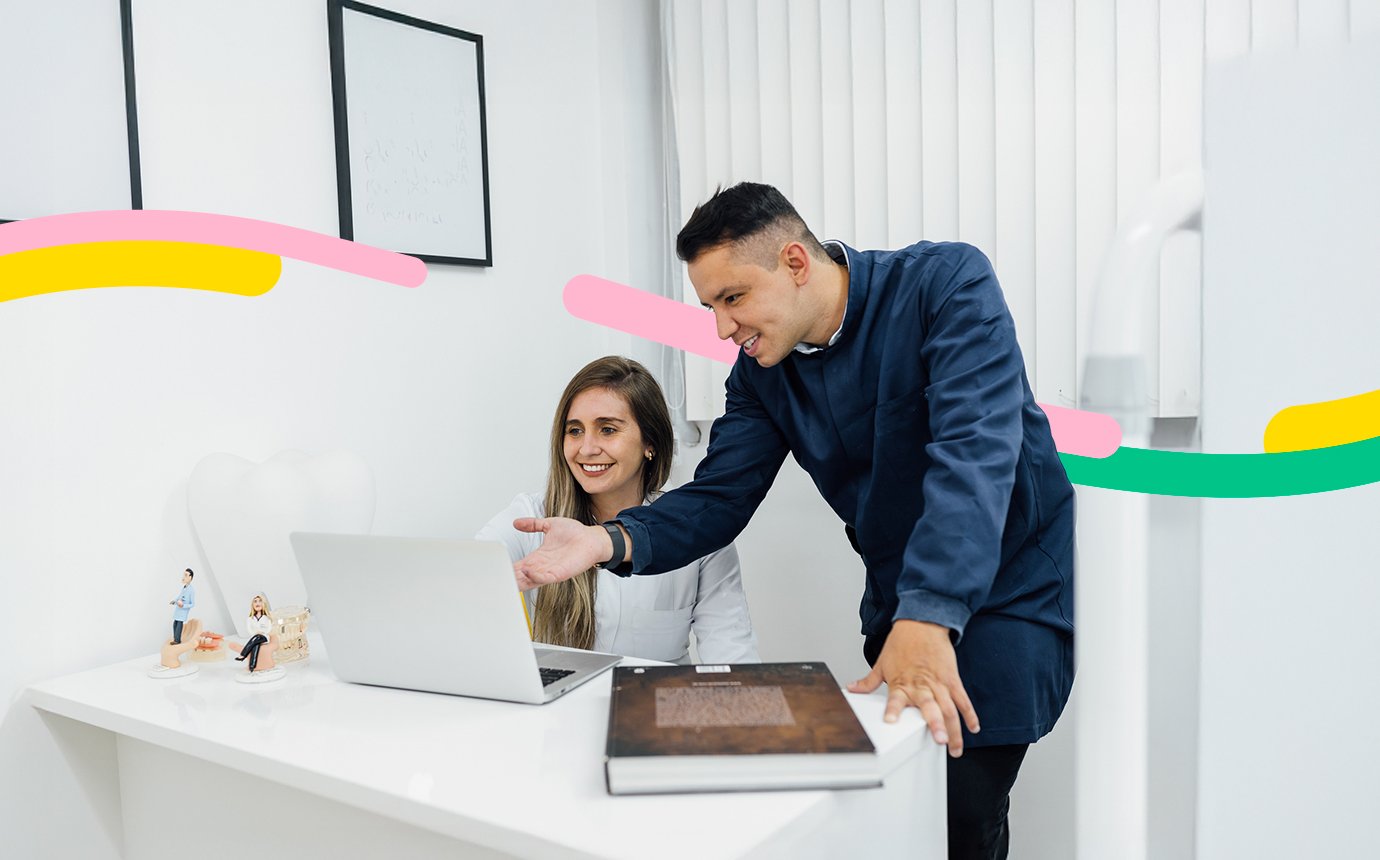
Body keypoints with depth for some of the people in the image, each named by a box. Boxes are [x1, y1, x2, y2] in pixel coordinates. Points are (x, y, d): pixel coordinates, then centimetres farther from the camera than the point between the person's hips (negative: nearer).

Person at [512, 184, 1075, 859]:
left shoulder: (947, 283, -19)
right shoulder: (761, 372, -2)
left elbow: (973, 453, -31)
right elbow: (718, 498, -5)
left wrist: (929, 620, -41)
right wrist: (609, 541, -25)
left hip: (1010, 583, -5)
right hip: (899, 600, 5)